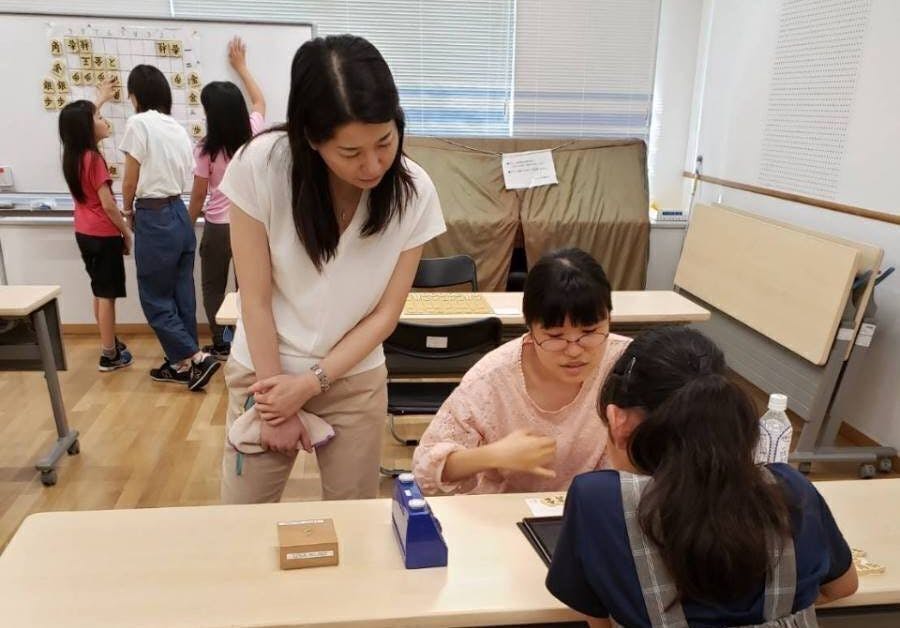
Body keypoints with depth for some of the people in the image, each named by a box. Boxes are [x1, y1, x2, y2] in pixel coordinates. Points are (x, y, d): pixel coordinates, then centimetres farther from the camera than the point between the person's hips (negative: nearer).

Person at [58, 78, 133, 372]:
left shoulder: (72, 154, 6)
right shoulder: (94, 158, -18)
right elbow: (108, 205, -20)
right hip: (103, 235, -9)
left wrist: (100, 99, 42)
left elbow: (82, 117, 28)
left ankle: (110, 344, 30)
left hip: (84, 234, 9)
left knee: (99, 292, 18)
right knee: (107, 294, -2)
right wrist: (127, 234, -10)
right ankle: (109, 355, 4)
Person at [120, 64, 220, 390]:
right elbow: (182, 175, 10)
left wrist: (128, 209, 12)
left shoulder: (139, 123, -10)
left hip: (155, 220, -7)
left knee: (155, 299, 4)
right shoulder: (178, 128, 11)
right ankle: (180, 364, 22)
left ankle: (197, 358, 1)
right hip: (180, 215, 8)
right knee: (181, 294, 12)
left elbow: (130, 182, -8)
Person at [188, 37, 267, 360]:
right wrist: (241, 66, 27)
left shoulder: (206, 149, -13)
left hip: (218, 227, -3)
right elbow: (259, 101, 17)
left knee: (213, 287, 12)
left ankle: (221, 346, 16)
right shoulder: (253, 134, -4)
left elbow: (198, 196, -6)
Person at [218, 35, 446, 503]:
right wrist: (276, 398, -10)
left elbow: (384, 314, -8)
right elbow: (256, 299, -14)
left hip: (356, 380, 1)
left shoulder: (414, 192, -15)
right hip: (264, 372, -1)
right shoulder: (259, 166, -21)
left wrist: (308, 384, -13)